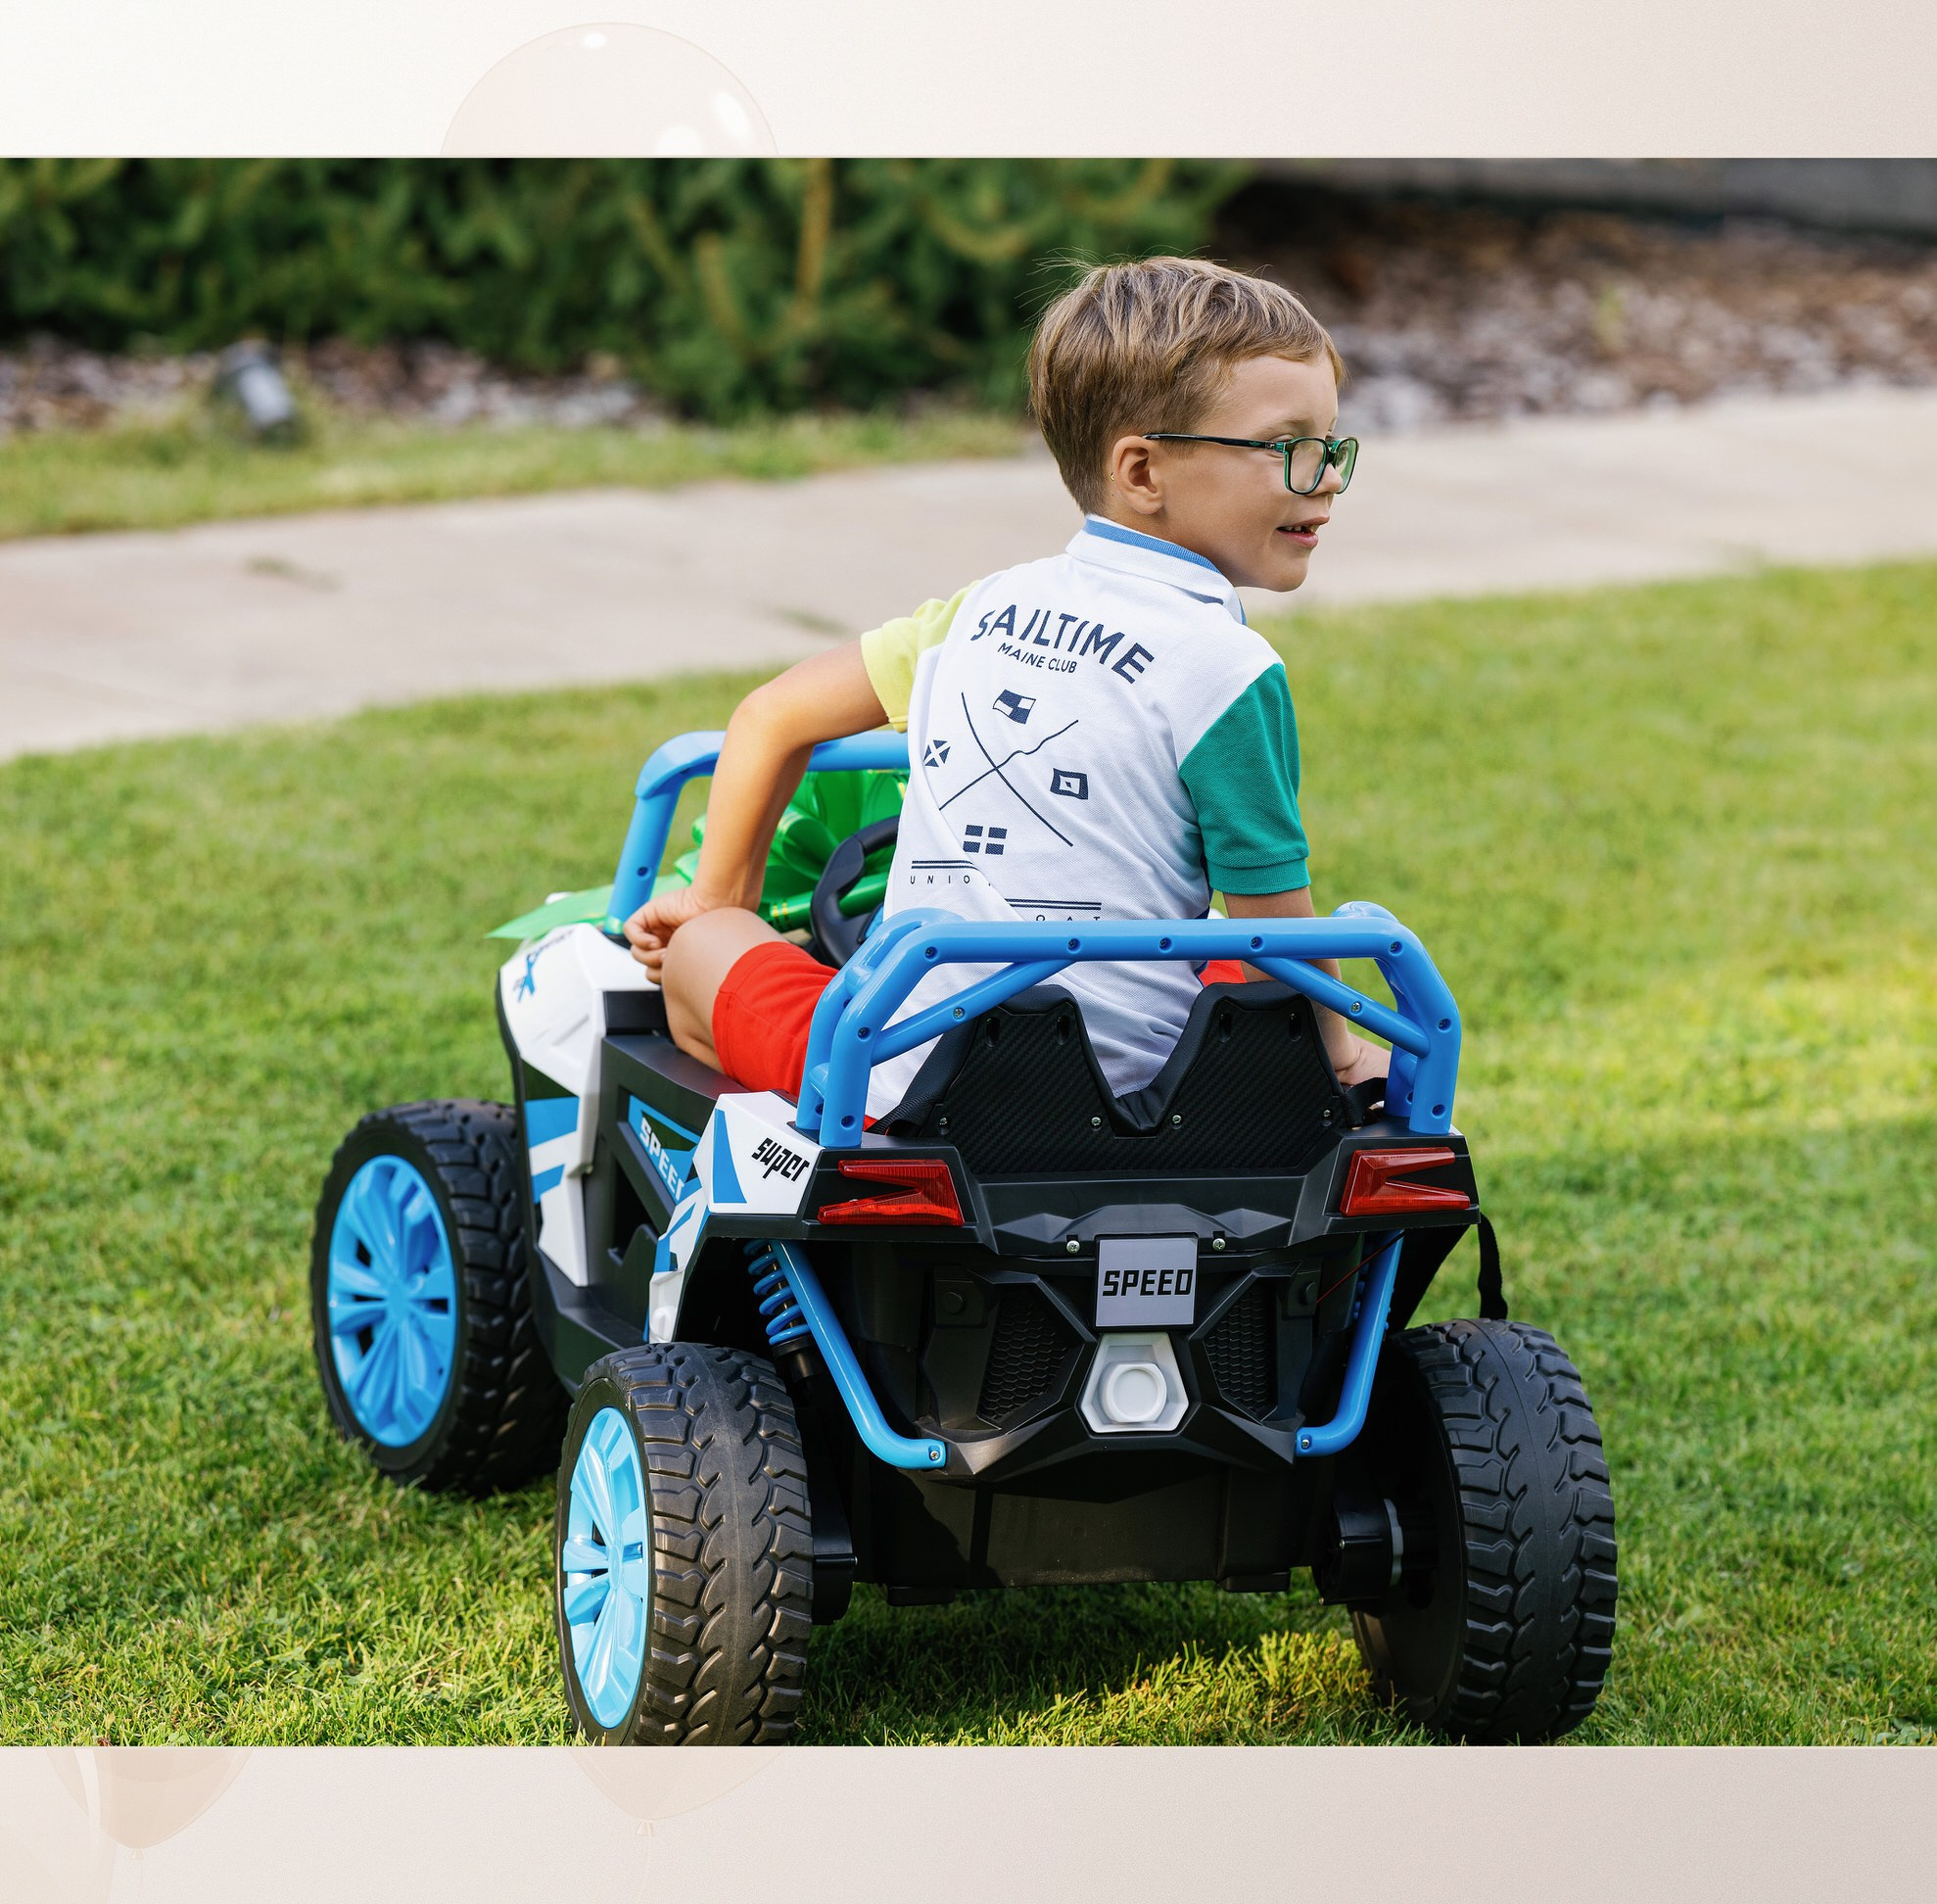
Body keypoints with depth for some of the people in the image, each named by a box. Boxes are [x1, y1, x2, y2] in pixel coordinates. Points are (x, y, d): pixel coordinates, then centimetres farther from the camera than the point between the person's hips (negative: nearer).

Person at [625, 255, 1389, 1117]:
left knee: (695, 948, 29)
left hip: (897, 1085, 4)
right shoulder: (1227, 668, -7)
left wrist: (720, 903, 37)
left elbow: (774, 716, 22)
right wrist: (1338, 1050, 19)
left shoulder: (987, 606, 10)